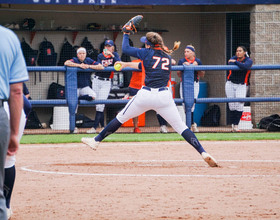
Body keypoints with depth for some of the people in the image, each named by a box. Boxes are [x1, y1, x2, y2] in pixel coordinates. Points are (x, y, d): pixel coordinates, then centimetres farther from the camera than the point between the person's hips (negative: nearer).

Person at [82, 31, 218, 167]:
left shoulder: (148, 53, 2)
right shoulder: (167, 57, 18)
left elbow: (125, 49, 10)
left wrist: (126, 34, 27)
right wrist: (126, 64, 39)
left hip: (146, 95, -2)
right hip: (164, 96, 2)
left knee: (121, 118, 16)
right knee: (181, 127, 4)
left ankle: (96, 141, 24)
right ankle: (203, 153, -10)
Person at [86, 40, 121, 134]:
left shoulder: (115, 55, 2)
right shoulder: (100, 56, 5)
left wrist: (111, 55, -24)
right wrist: (103, 66, -28)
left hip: (106, 82, -3)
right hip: (97, 80, 3)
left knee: (100, 105, -11)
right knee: (98, 105, 3)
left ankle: (94, 127, -15)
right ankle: (102, 126, 11)